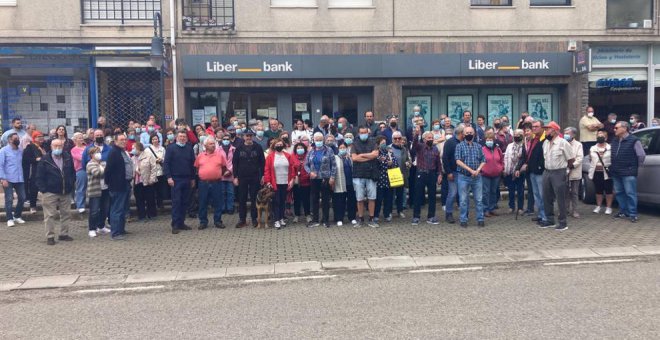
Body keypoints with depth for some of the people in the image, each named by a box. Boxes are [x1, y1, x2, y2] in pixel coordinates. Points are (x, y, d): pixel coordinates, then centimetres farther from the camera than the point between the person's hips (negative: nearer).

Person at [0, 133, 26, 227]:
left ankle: (17, 216, 22)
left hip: (20, 179, 5)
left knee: (22, 198, 6)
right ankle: (10, 219, 8)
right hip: (8, 180, -5)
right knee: (9, 199, -1)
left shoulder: (20, 151, 11)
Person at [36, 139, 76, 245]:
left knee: (66, 214, 9)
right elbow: (39, 176, -4)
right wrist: (43, 189, -10)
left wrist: (71, 186, 6)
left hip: (66, 192, 4)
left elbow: (73, 173, 13)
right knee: (50, 215, -2)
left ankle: (64, 234, 21)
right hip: (50, 192, -4)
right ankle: (50, 236, 4)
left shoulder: (68, 158, 5)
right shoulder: (45, 160, -5)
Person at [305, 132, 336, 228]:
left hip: (325, 179, -3)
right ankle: (315, 220, 16)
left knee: (325, 199, 4)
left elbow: (333, 165, -3)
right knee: (314, 199, 8)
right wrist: (310, 172, -9)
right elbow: (306, 164, 10)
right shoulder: (311, 152, 8)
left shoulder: (329, 150, -1)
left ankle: (325, 220, 13)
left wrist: (332, 177, -10)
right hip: (314, 179, 3)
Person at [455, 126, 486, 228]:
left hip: (477, 177, 3)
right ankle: (463, 220, 11)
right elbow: (458, 161, -9)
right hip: (464, 177, -2)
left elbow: (483, 160, 8)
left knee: (479, 199, 4)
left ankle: (480, 219, 13)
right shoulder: (459, 146, 1)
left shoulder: (478, 146, 10)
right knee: (463, 200, 2)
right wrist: (470, 170, -15)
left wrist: (478, 170, -10)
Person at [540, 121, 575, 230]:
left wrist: (562, 166, 6)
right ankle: (550, 220, 21)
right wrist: (549, 166, 13)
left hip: (559, 173, -7)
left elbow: (572, 159, -6)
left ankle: (563, 223, 5)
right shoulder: (545, 143, 9)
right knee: (547, 198, 10)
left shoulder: (563, 143, -11)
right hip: (546, 172, 7)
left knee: (560, 198, -2)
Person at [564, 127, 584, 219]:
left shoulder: (578, 145, 1)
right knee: (565, 192, 7)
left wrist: (571, 166, -20)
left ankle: (574, 210, 8)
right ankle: (566, 209, 16)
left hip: (574, 173, -2)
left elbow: (579, 158, -9)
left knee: (574, 192, 2)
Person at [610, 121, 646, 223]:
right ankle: (623, 211, 22)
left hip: (628, 173, -7)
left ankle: (633, 214, 1)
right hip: (616, 173, 7)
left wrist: (636, 166, 0)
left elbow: (642, 155, -7)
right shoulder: (614, 141, 13)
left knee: (630, 194, -4)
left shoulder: (634, 140, -9)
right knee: (619, 193, 12)